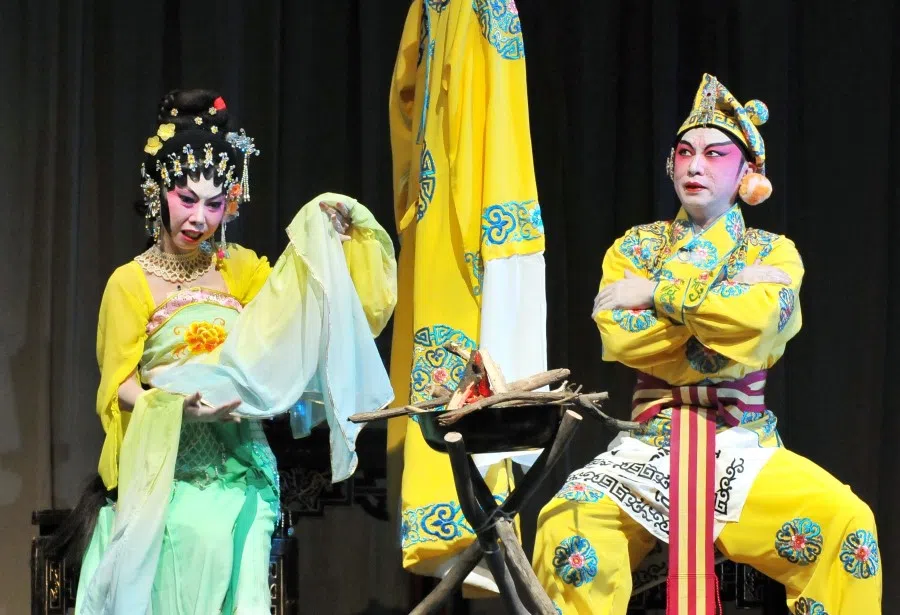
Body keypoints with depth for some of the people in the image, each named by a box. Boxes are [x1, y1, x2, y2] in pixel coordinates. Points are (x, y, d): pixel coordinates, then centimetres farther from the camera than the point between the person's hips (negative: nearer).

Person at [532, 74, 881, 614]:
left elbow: (760, 320, -16)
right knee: (568, 522, -30)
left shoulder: (774, 252, 8)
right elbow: (620, 336, -10)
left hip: (744, 445, 0)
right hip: (651, 441, 0)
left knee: (847, 522, -27)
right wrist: (726, 309, -11)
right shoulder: (635, 247, 10)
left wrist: (659, 293, -10)